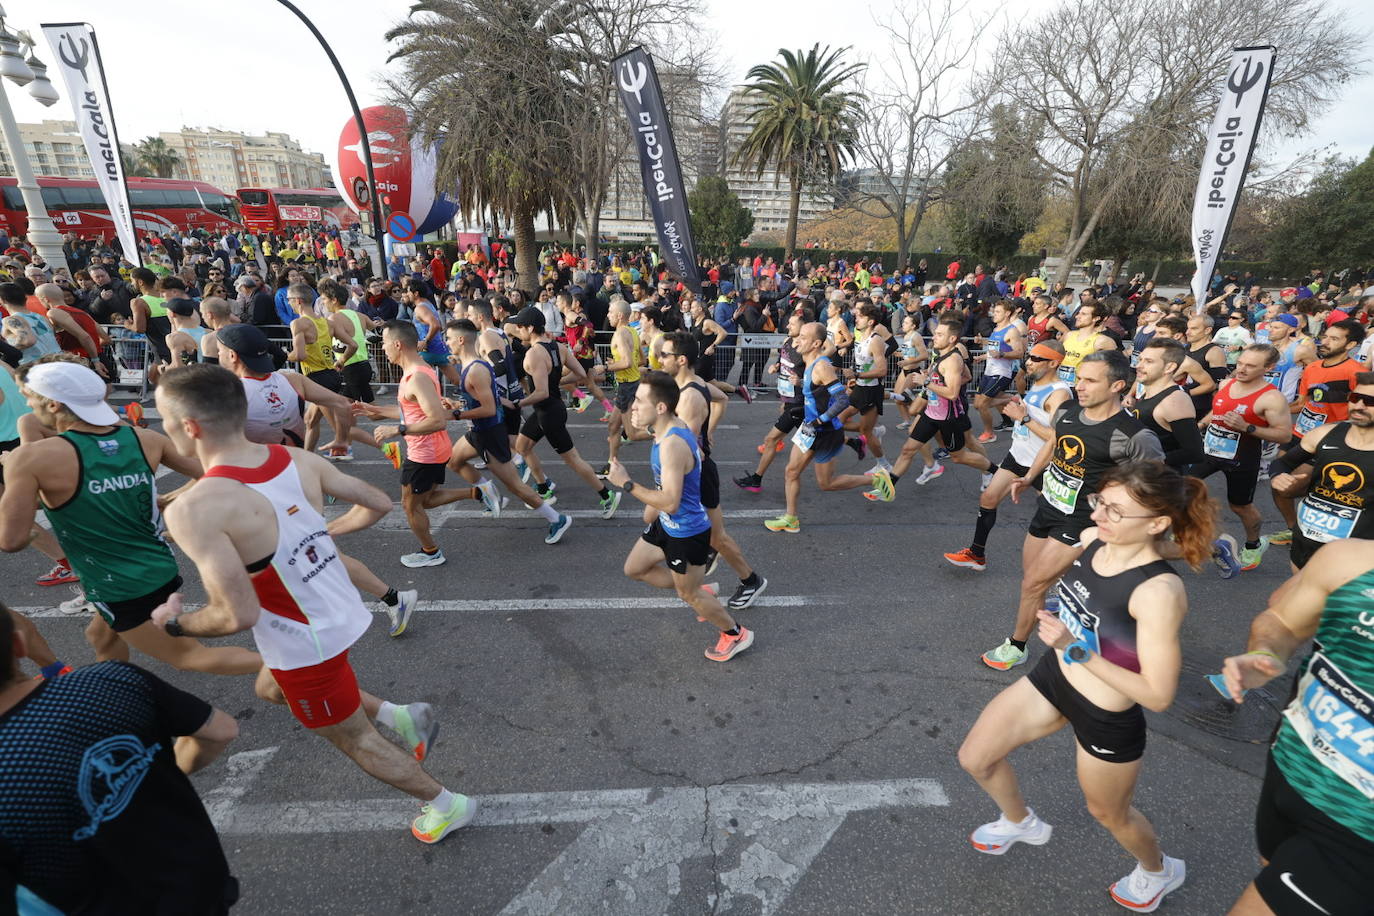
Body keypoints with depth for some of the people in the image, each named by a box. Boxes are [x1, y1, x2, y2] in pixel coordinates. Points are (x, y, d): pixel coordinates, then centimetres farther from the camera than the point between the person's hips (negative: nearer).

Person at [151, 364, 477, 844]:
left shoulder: (194, 510, -28)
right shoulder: (299, 459, -9)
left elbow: (239, 616, -27)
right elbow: (378, 504, 0)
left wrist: (175, 624, -6)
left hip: (306, 645, -7)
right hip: (339, 615, 7)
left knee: (356, 739, 17)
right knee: (271, 689, 35)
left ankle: (448, 806, 34)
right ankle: (400, 715, 28)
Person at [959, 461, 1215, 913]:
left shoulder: (1158, 591, -33)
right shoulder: (1091, 538, -13)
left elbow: (1158, 695, -28)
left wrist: (1077, 651, -34)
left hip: (1107, 717, -6)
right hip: (1052, 677, 6)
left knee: (1108, 812, 24)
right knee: (974, 758, 16)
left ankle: (1159, 871, 59)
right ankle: (1021, 822, 48)